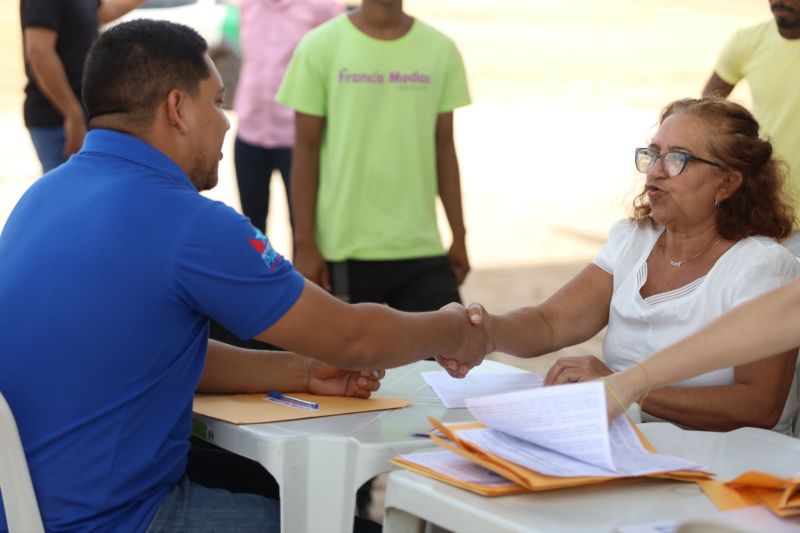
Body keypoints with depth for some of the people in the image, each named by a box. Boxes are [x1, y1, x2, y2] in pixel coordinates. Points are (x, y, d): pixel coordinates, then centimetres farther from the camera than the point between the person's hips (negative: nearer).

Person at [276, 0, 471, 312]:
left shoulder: (440, 50, 3)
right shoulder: (320, 46, -4)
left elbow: (444, 148, 9)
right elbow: (306, 149, -2)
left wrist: (458, 235, 9)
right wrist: (305, 243, -5)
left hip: (422, 250, 2)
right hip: (343, 249, -2)